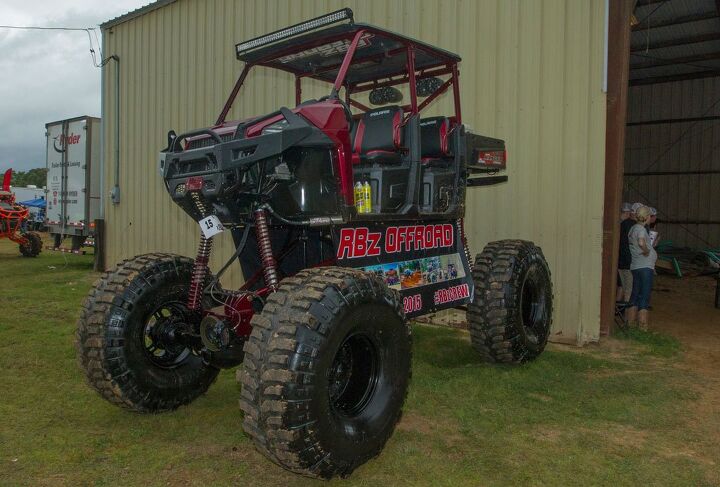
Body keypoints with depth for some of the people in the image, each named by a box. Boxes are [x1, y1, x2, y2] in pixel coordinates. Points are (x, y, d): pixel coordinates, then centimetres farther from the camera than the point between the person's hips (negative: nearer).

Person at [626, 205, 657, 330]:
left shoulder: (633, 228, 14)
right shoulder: (641, 228, -14)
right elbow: (641, 243, -33)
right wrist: (647, 251, -15)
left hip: (635, 267, 9)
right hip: (645, 267, -9)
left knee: (635, 295, 14)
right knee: (644, 297, -5)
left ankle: (631, 323, 19)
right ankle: (643, 326, -3)